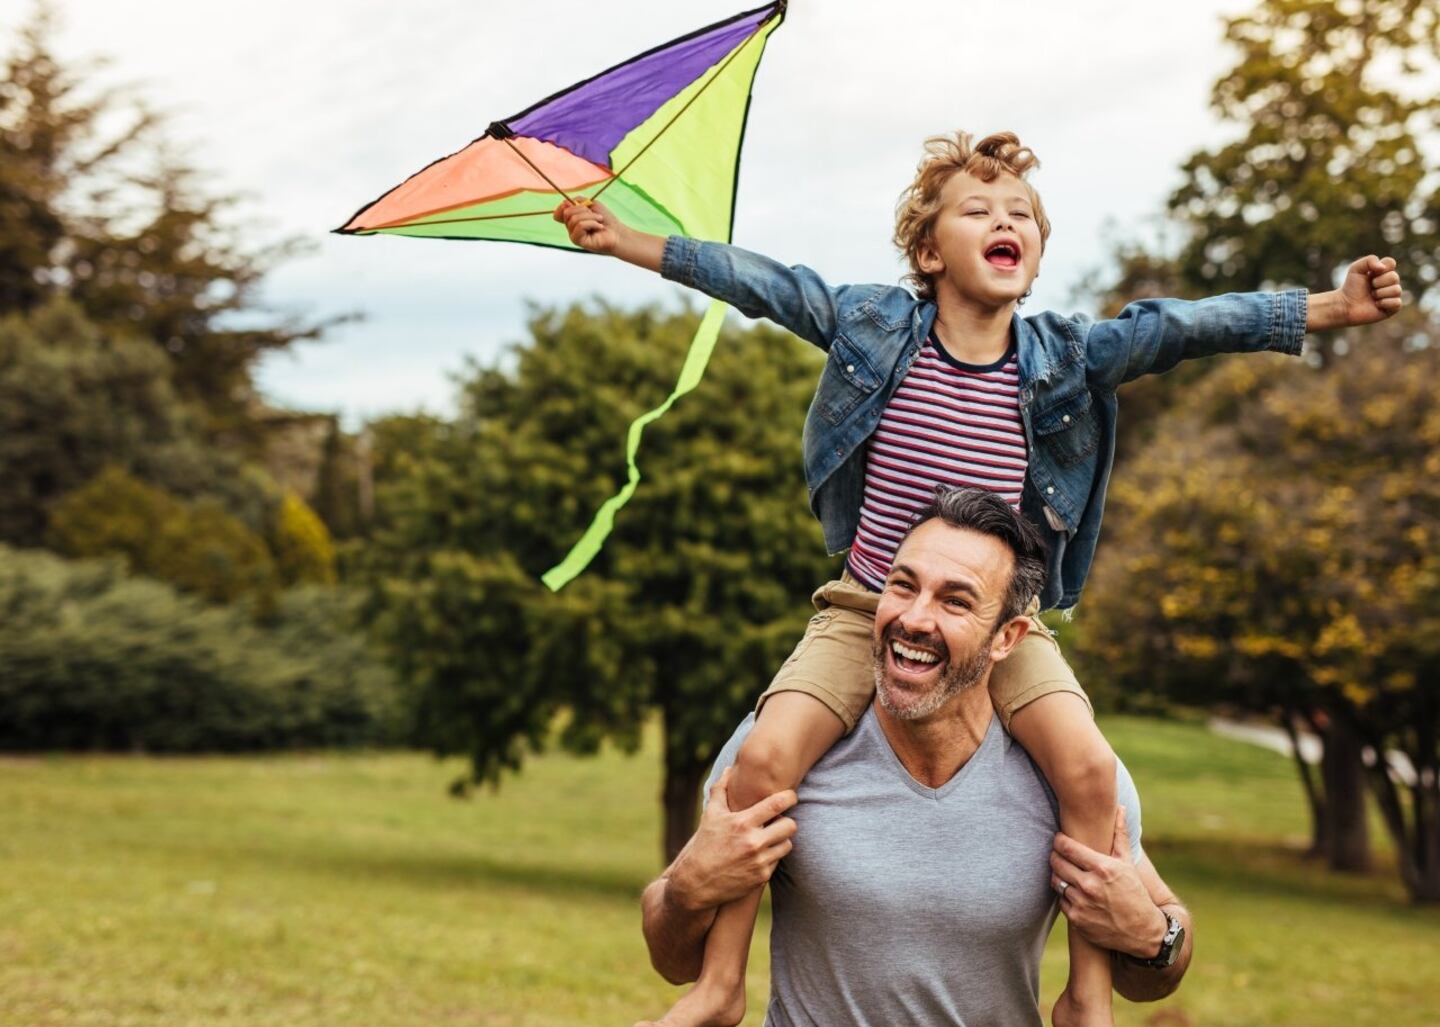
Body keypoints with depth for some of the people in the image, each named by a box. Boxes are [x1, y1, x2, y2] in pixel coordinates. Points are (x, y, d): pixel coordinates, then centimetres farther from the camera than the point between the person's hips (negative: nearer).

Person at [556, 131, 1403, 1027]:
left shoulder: (1067, 356, -3)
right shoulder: (873, 325, -3)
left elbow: (1183, 327, -9)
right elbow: (758, 282, 1)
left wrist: (1331, 308, -16)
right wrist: (625, 241, 1)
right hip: (868, 607, 0)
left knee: (1090, 768, -23)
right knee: (766, 755, -21)